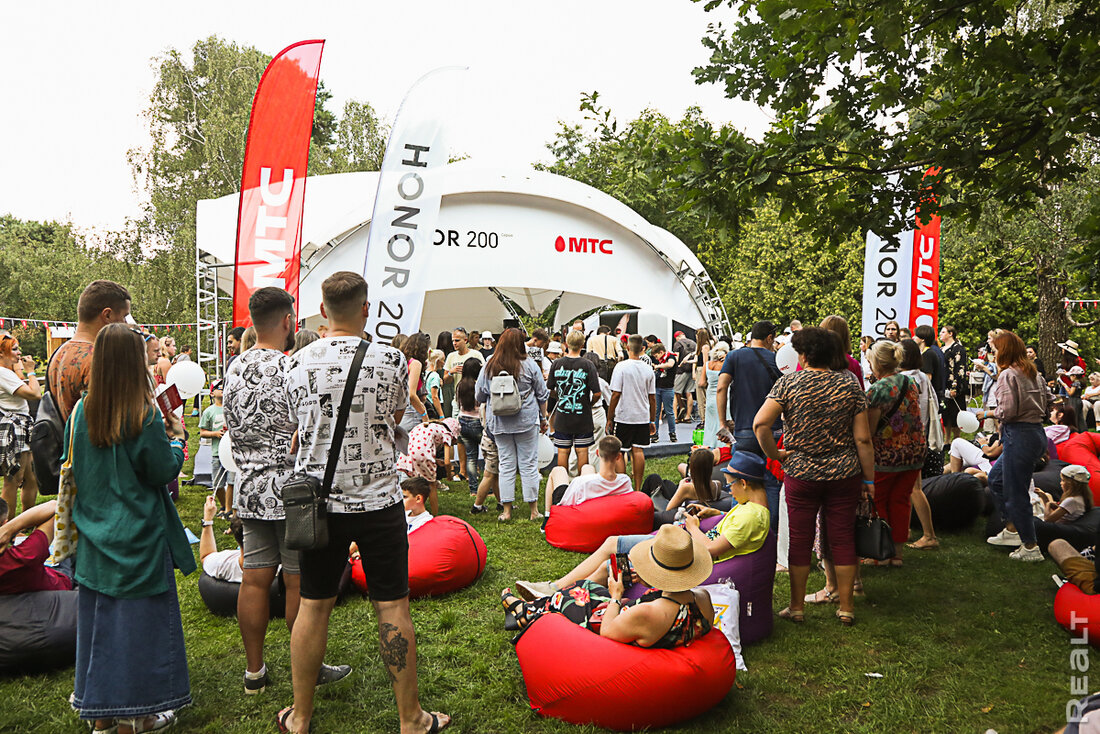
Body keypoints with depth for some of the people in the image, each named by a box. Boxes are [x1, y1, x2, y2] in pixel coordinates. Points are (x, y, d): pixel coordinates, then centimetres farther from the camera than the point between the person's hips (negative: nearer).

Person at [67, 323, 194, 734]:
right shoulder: (144, 414, -17)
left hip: (95, 534, 5)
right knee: (136, 617, 6)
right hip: (137, 537, -5)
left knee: (98, 615, 14)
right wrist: (176, 439, 4)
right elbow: (164, 471, -12)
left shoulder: (82, 411, -2)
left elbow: (71, 467, 8)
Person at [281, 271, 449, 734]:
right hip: (379, 500, -2)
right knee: (392, 607, 6)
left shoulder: (298, 364, -3)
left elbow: (299, 428, 11)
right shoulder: (390, 360, -9)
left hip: (319, 501, 2)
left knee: (313, 606, 13)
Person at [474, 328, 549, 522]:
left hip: (499, 423, 2)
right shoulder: (529, 365, -3)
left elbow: (479, 396, 9)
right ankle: (534, 510, 10)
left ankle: (506, 510, 10)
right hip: (526, 421, -2)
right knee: (528, 464, 4)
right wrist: (543, 418, 15)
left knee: (506, 464, 8)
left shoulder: (489, 367, 0)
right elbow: (542, 394, 4)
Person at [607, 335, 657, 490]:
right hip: (643, 417, 4)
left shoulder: (621, 366, -10)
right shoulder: (648, 369, 4)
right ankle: (638, 488, 10)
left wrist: (609, 418, -5)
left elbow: (616, 395, -12)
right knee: (638, 451, 7)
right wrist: (652, 421, 16)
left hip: (623, 417, -4)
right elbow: (652, 398, 7)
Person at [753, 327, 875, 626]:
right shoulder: (849, 384, -2)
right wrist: (869, 479, 5)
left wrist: (774, 454, -6)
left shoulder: (788, 383, -7)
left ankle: (796, 607, 19)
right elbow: (863, 438, -3)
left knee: (799, 540, 9)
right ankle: (846, 608, 21)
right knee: (842, 539, 11)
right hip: (844, 475, 2)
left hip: (800, 473, -1)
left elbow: (760, 423, -20)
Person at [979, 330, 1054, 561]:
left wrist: (992, 414, -1)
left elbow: (1008, 410, -21)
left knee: (1015, 493, 0)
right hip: (1037, 433, 9)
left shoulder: (1008, 374, -14)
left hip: (1019, 436, -9)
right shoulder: (1033, 372, 11)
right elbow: (1048, 403, 16)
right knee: (996, 479, 23)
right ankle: (1012, 529, 26)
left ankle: (1030, 547, 8)